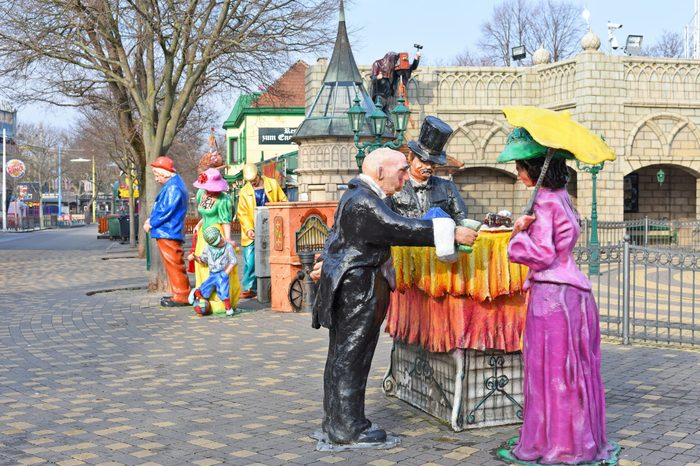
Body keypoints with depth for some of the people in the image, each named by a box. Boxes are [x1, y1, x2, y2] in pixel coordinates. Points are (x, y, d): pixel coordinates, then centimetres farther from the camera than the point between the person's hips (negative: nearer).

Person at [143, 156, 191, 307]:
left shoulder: (173, 187, -16)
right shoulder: (172, 185, 18)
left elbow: (167, 211, -20)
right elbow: (162, 207, 24)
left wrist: (151, 223, -10)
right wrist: (152, 219, 10)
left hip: (168, 233, -11)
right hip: (166, 232, 11)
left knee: (174, 264, -7)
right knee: (173, 265, 14)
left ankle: (181, 296, -4)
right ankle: (179, 294, 20)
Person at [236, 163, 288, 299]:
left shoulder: (272, 184, 4)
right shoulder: (244, 191, 4)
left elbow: (283, 201, 9)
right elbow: (242, 213, 1)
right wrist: (248, 229, -13)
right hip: (253, 232, 0)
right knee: (250, 260, -5)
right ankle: (250, 288, 3)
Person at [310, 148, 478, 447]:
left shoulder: (359, 195, 14)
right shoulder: (363, 202, -21)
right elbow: (402, 229, -26)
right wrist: (452, 233, -25)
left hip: (348, 286, 11)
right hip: (357, 290, -11)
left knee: (341, 356, 15)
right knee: (350, 357, -4)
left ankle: (334, 423, 25)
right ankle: (346, 429, 3)